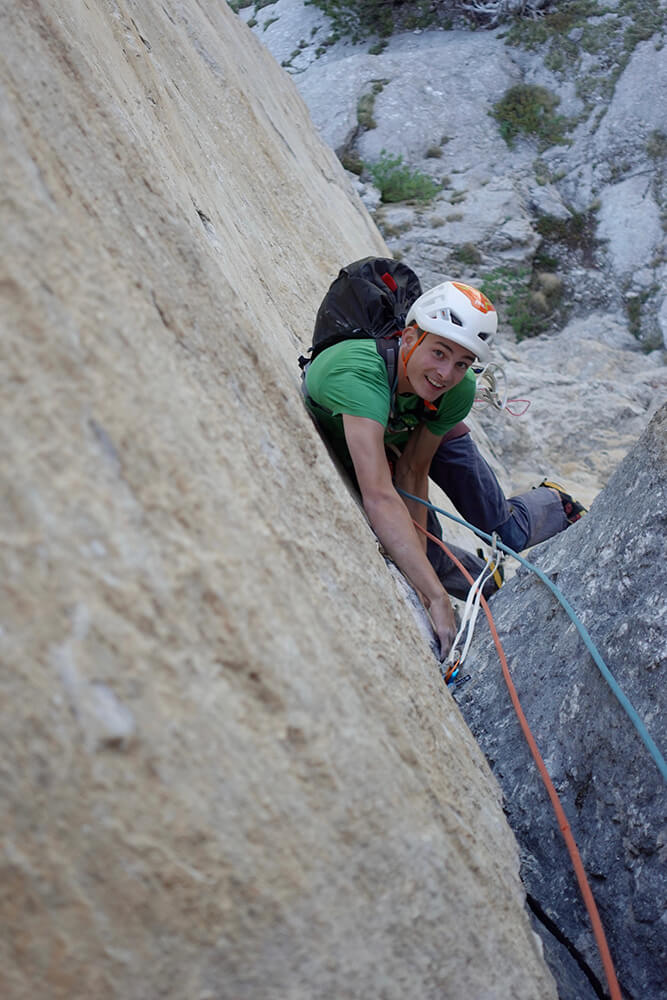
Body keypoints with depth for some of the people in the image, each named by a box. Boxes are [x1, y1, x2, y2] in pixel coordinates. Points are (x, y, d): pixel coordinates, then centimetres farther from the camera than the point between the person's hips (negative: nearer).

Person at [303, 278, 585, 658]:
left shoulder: (458, 391, -33)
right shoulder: (362, 374, -49)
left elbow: (412, 473, -23)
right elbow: (379, 497, -57)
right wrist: (436, 597, -60)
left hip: (427, 428, 2)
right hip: (345, 438, -2)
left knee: (507, 533, 1)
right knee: (426, 553, -10)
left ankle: (553, 503, 36)